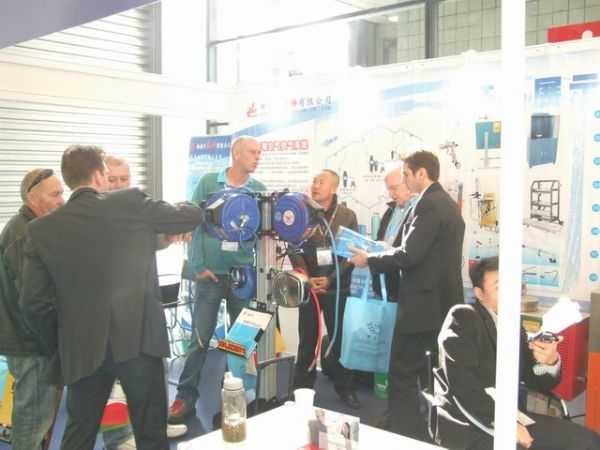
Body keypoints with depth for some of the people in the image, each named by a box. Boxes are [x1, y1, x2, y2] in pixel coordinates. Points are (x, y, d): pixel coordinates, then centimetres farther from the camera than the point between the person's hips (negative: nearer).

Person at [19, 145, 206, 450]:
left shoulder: (42, 229, 4)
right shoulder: (132, 203, -4)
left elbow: (33, 302, 1)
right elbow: (192, 217, 7)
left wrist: (57, 346, 15)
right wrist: (187, 206, 30)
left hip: (82, 350, 3)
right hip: (138, 340, -3)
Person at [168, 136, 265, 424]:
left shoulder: (259, 190, 4)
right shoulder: (208, 182, -1)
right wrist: (199, 266, -7)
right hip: (211, 272, -2)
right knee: (200, 339, 0)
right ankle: (185, 398, 11)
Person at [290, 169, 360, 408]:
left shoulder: (347, 216, 1)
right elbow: (294, 250, -1)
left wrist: (330, 279, -12)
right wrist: (307, 279, -14)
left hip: (337, 287, 0)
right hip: (309, 287, 0)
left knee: (340, 338, 7)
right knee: (307, 340, 7)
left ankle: (345, 387, 21)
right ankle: (303, 387, 20)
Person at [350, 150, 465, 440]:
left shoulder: (428, 204, -16)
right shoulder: (447, 204, 15)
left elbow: (409, 254, -23)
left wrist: (370, 260, -10)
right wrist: (384, 254, 17)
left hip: (423, 304, -10)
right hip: (443, 302, 10)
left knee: (403, 375, -1)